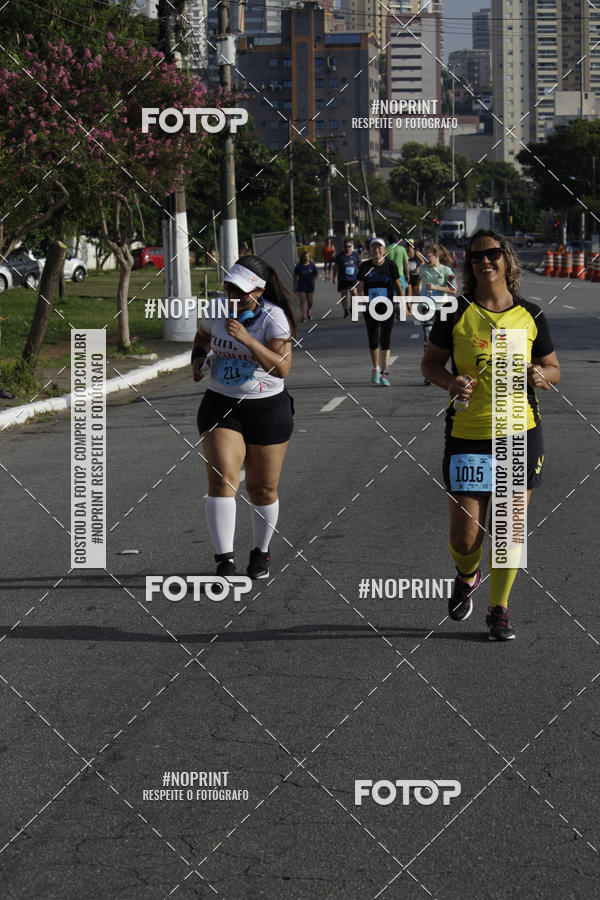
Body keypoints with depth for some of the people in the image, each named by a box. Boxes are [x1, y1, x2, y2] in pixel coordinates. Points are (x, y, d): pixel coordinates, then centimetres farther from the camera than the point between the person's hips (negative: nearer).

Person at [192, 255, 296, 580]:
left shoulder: (273, 318, -16)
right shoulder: (216, 310, -3)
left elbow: (282, 367, -27)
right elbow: (203, 336, 22)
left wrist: (247, 339, -35)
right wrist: (197, 358, 1)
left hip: (268, 409, -2)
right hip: (221, 406, 2)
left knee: (263, 489, 6)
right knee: (221, 479, -15)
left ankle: (261, 552, 29)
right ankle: (225, 559, -16)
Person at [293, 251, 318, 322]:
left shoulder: (312, 265, 0)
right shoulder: (299, 266, -3)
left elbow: (316, 274, 7)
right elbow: (295, 276, 3)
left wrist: (314, 279, -15)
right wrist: (295, 286, -1)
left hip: (310, 286, 1)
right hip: (301, 286, -1)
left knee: (310, 302, 8)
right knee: (302, 301, -10)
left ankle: (308, 310, 40)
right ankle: (302, 317, -9)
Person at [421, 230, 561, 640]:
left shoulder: (531, 315, 3)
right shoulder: (456, 314, -2)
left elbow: (554, 369, 12)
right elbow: (430, 362, 7)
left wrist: (541, 375, -11)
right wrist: (450, 381, -14)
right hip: (467, 436, -1)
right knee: (464, 538, -1)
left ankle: (499, 609, 23)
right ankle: (467, 576, 34)